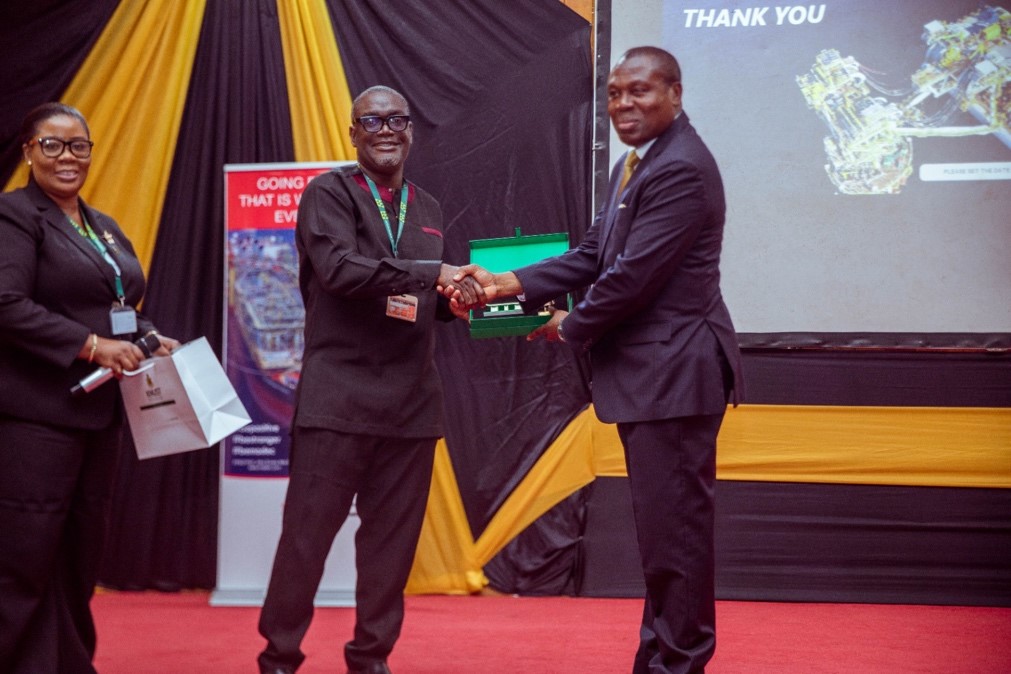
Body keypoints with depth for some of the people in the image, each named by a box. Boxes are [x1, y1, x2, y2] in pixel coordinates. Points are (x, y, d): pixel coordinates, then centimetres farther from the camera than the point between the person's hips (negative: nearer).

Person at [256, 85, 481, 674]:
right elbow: (339, 268, -19)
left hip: (412, 400, 5)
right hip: (339, 395, -5)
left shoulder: (429, 210, 17)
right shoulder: (328, 193, -2)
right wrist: (433, 273, -22)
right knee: (308, 531, -2)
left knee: (393, 536, 8)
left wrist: (455, 304, 1)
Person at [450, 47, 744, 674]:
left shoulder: (682, 170, -18)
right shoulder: (636, 165, 16)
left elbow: (634, 275, -21)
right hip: (645, 371, 11)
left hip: (675, 369, -11)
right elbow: (594, 255, 13)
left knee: (675, 523, -5)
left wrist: (572, 328, -7)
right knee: (660, 522, 17)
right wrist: (511, 283, 1)